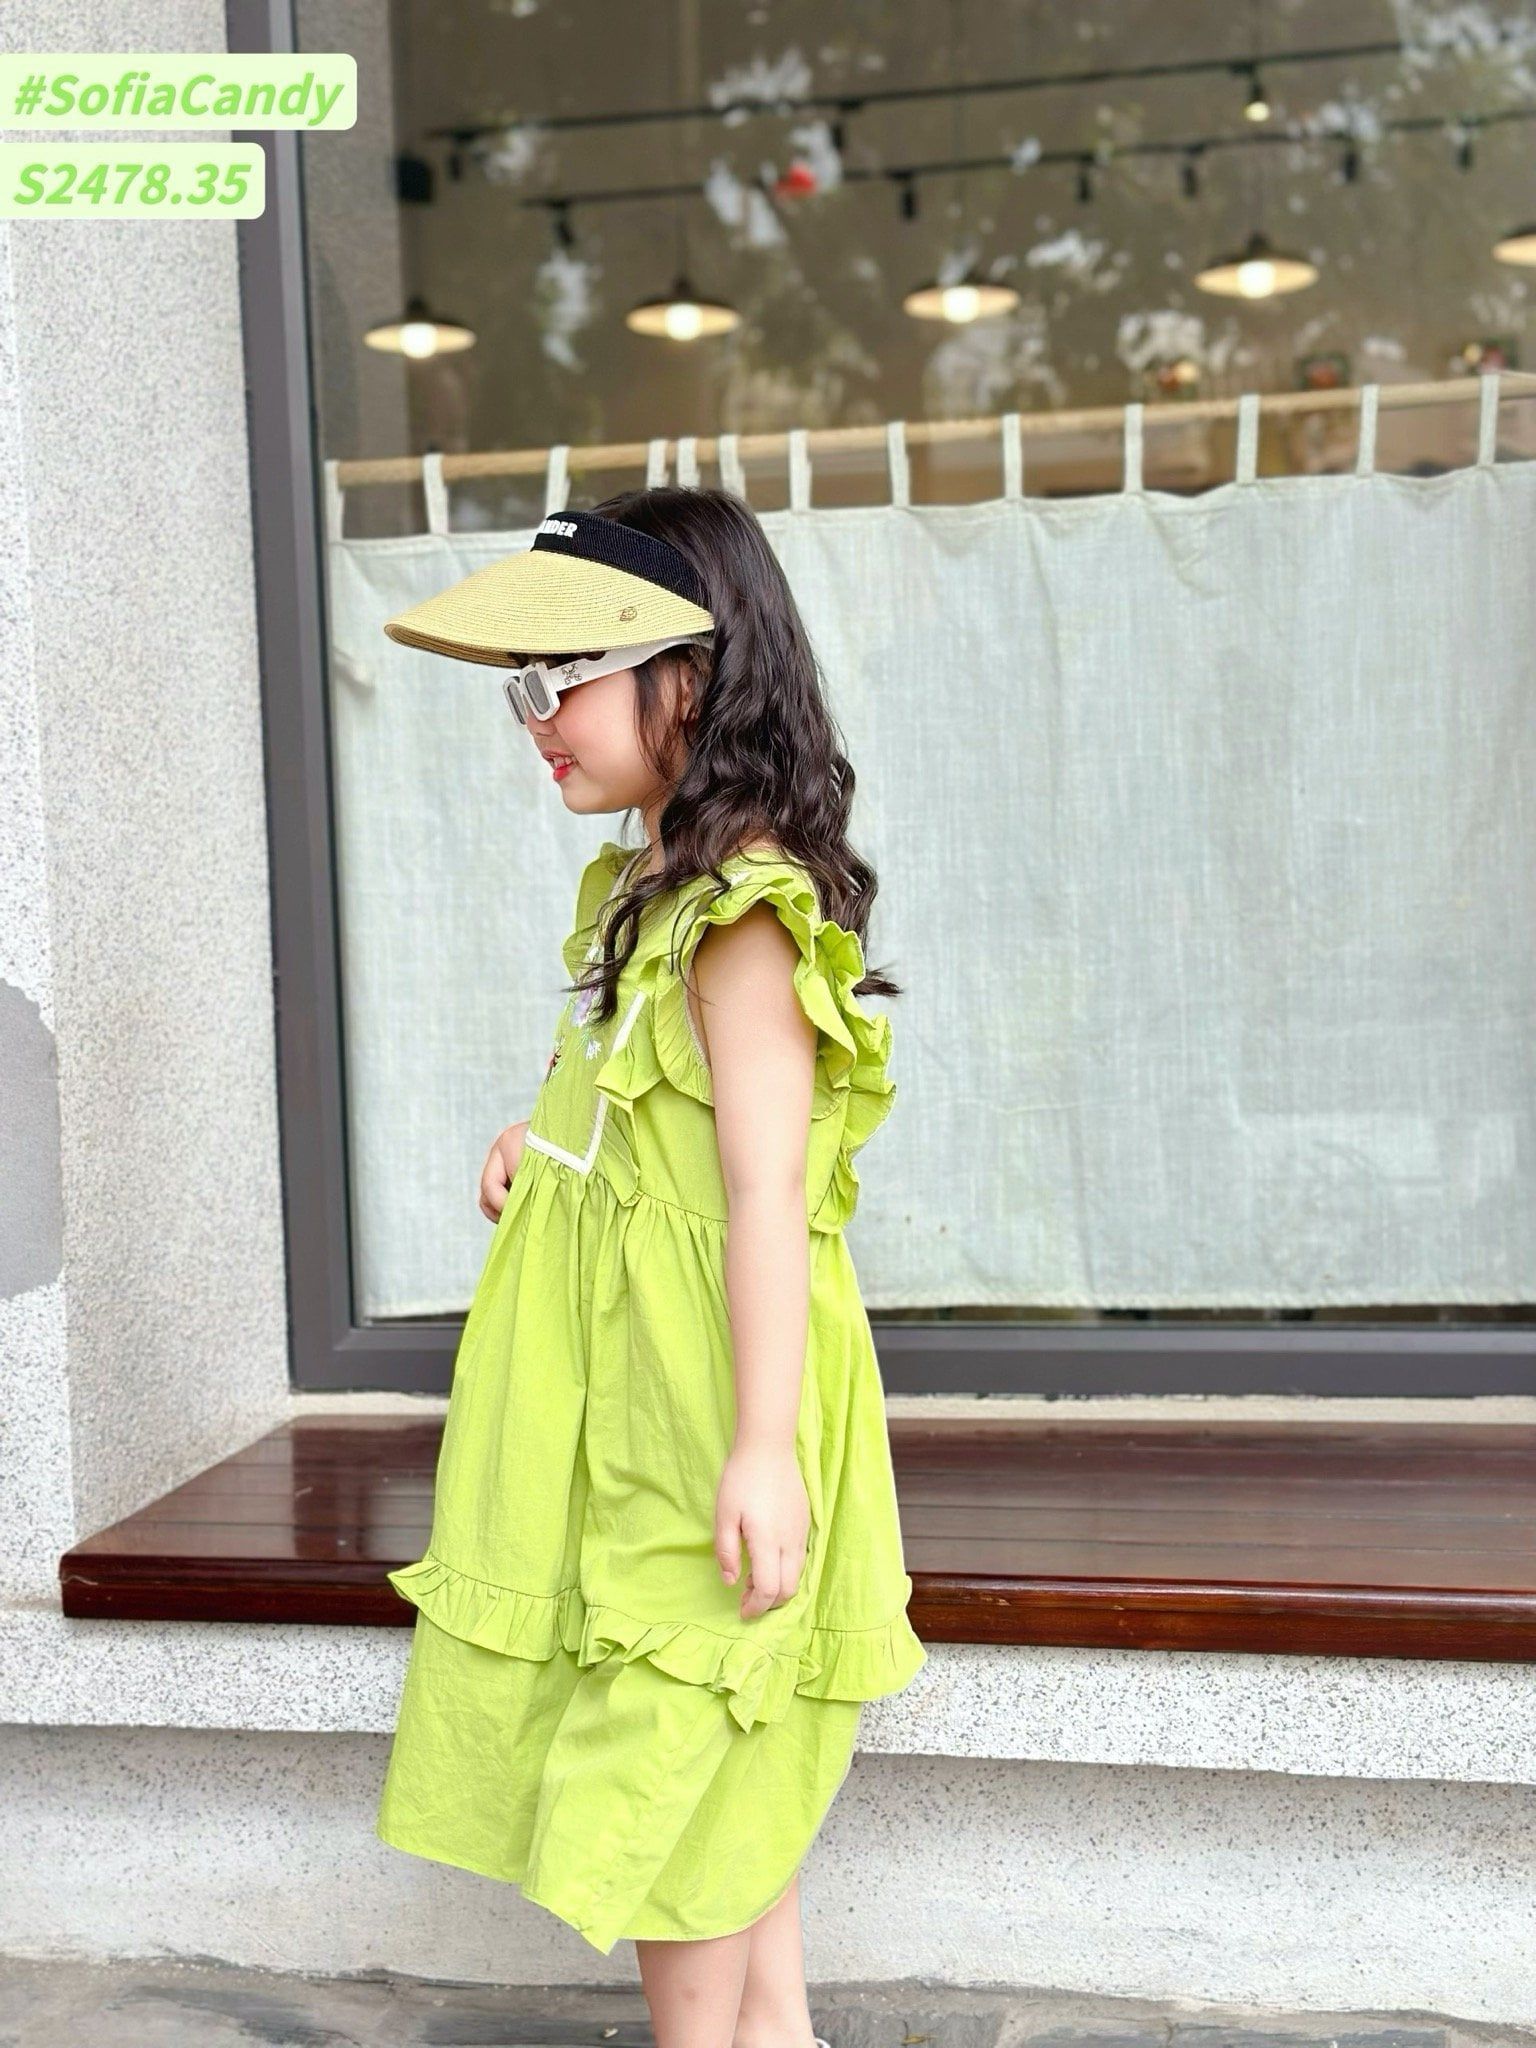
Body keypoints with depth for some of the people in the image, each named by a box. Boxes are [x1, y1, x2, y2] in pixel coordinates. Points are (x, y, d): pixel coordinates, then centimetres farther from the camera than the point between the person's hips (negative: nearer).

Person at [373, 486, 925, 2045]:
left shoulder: (742, 910, -19)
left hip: (703, 1388, -9)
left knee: (670, 1746, 1)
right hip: (629, 1379, 9)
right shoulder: (649, 886, 10)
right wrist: (542, 1141, 5)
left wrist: (762, 1447, -25)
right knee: (727, 1739, 17)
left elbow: (767, 1185, -23)